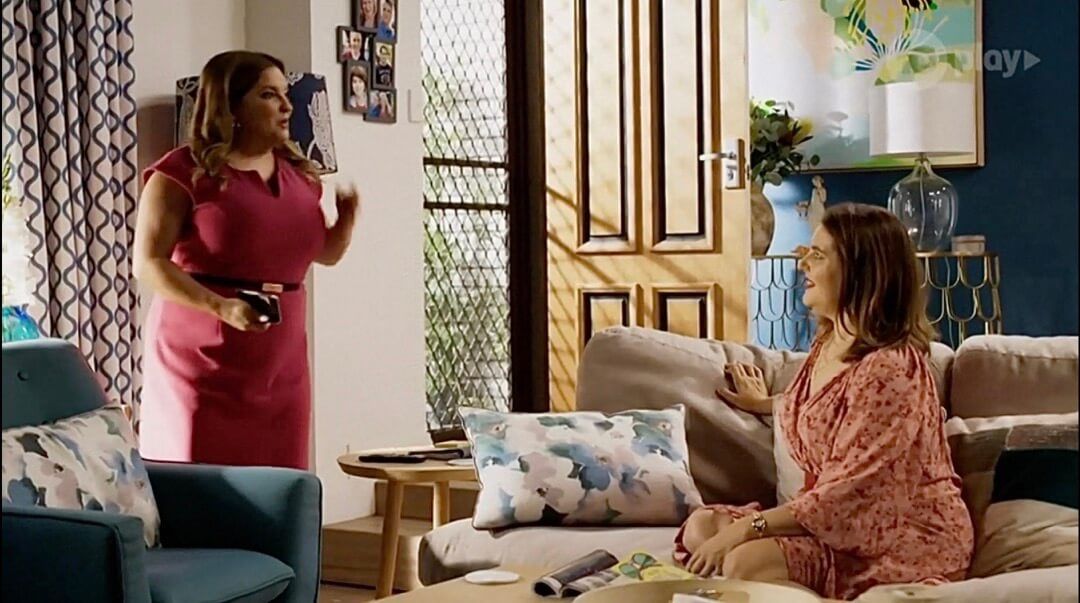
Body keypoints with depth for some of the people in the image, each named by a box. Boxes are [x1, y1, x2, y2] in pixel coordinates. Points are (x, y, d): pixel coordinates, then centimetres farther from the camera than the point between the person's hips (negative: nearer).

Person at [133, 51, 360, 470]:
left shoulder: (299, 174, 14)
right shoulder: (184, 172, -5)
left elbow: (326, 254, 24)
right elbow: (149, 264, -11)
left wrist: (347, 217, 2)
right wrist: (221, 307, -23)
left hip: (281, 369, 6)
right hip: (201, 366, -5)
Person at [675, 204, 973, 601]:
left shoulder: (887, 369, -23)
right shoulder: (828, 343, 6)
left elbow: (846, 492, -26)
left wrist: (747, 527, -25)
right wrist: (765, 404, 41)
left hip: (908, 543, -9)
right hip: (844, 520, 9)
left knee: (746, 562, -27)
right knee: (701, 528, -5)